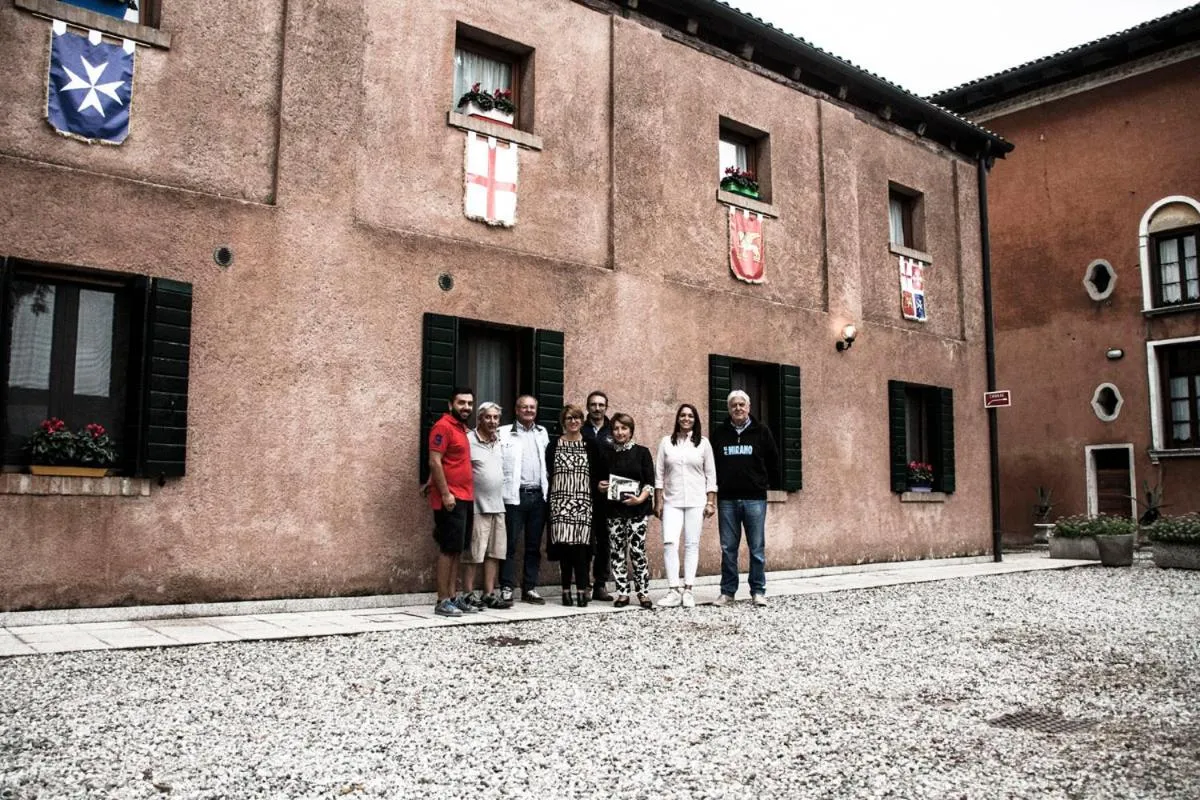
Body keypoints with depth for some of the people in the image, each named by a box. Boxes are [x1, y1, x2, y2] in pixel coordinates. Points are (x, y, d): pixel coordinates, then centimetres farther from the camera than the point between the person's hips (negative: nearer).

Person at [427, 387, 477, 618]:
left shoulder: (461, 428, 18)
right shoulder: (443, 426, -9)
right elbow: (435, 462, -16)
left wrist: (467, 495, 15)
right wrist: (445, 493, -20)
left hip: (465, 498, 9)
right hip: (450, 499, -9)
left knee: (457, 550, 10)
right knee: (448, 549, -7)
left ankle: (451, 598, 14)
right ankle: (442, 602, -2)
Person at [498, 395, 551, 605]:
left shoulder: (542, 433, 15)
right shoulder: (504, 433, 1)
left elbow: (548, 462, 16)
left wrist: (547, 491, 10)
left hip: (538, 495, 4)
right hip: (515, 495, -4)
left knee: (534, 546, 8)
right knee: (510, 544, -2)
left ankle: (530, 588, 15)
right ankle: (507, 589, 3)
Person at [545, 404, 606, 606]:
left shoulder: (591, 446, 9)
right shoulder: (554, 446, 8)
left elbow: (598, 475, 10)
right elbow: (548, 474, 5)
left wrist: (598, 487, -2)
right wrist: (549, 501, -2)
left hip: (583, 501, 0)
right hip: (560, 500, 0)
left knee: (581, 545, -7)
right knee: (564, 545, -3)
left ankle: (581, 590, -2)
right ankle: (566, 590, 6)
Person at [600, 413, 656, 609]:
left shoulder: (642, 452, 3)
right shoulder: (607, 453, 10)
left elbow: (650, 482, 1)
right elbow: (599, 480, 17)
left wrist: (640, 498, -14)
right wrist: (600, 486, -5)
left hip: (637, 509, -2)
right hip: (614, 510, 2)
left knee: (637, 551, -4)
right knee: (617, 552, 3)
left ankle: (642, 592, 7)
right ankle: (622, 593, 12)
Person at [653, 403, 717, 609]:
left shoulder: (703, 443, 7)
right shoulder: (666, 442, 8)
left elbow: (711, 475, 7)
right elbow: (659, 474, 7)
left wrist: (711, 502, 0)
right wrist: (658, 502, 2)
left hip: (696, 501, 0)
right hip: (672, 501, 0)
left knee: (692, 544, 1)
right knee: (669, 542, -12)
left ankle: (688, 590, 7)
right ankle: (674, 590, -8)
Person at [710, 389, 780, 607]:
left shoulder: (761, 431, 2)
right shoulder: (720, 433, 6)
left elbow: (773, 460, 9)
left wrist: (769, 483, 10)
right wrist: (717, 485, 11)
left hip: (755, 498, -1)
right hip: (727, 499, 1)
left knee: (757, 548, 3)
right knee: (728, 548, 6)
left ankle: (758, 591, 11)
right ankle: (727, 592, 13)